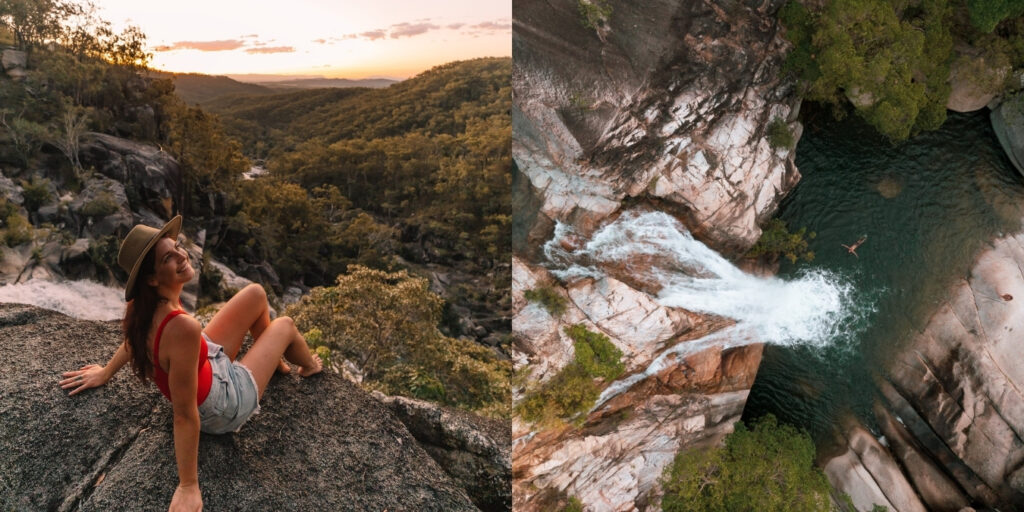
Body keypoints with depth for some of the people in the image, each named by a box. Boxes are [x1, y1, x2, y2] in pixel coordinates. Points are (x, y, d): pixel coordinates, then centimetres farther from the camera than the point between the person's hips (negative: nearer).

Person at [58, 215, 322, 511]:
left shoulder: (144, 300, -19)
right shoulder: (182, 327, -44)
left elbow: (136, 337, 2)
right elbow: (184, 415, -37)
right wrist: (188, 488, -27)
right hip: (222, 409, -7)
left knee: (256, 294, 11)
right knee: (284, 325, 11)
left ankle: (275, 362, 41)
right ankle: (308, 367, 49)